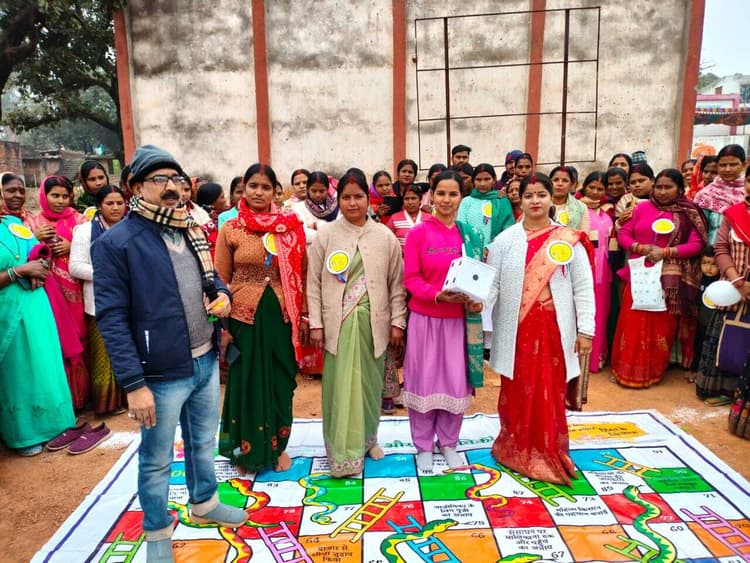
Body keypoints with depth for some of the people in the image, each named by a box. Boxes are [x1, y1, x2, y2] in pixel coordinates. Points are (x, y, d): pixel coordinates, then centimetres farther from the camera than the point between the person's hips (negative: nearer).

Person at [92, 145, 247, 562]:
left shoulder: (193, 233, 7)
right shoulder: (115, 243, -14)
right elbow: (112, 319, -17)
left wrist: (223, 294, -4)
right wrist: (133, 383, -19)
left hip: (206, 361, 6)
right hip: (161, 373, -6)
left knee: (204, 442, 24)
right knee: (156, 459, 13)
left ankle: (204, 503, 47)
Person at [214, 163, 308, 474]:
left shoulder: (290, 226, 1)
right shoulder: (230, 230, -1)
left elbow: (300, 275, 3)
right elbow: (220, 281, 1)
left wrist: (305, 315, 2)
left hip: (281, 315, 1)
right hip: (244, 316, -1)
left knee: (280, 382, 12)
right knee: (247, 382, 11)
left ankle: (276, 446, 31)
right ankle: (247, 449, 30)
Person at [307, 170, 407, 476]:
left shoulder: (385, 236, 2)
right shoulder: (326, 236, 0)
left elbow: (397, 283, 5)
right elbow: (314, 283, 1)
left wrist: (397, 322, 1)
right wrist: (316, 324, -3)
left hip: (373, 321, 1)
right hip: (338, 322, -1)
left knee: (370, 382, 12)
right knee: (340, 385, 1)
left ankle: (367, 438, 33)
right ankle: (342, 451, 13)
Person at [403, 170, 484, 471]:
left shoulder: (470, 235, 5)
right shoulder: (417, 233, -4)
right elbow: (410, 278, -7)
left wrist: (475, 299, -11)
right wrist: (437, 295, -23)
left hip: (460, 318, 3)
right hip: (425, 318, -2)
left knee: (456, 380, 10)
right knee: (424, 380, 7)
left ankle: (448, 443, 30)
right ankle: (423, 447, 24)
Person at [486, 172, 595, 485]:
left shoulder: (569, 240, 1)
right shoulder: (505, 240, 2)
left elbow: (583, 288, 1)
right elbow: (492, 282, -1)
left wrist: (585, 330, -3)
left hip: (553, 329, 0)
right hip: (516, 330, 1)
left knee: (550, 393, 8)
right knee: (517, 392, 9)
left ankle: (547, 454, 25)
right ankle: (516, 450, 26)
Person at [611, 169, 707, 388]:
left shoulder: (689, 213, 2)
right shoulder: (642, 208, 6)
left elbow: (696, 245, -5)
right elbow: (623, 234, 5)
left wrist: (665, 252, -17)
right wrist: (639, 247, -13)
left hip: (670, 278, -1)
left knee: (662, 325, 6)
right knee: (632, 323, 3)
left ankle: (653, 371, 21)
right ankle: (626, 369, 15)